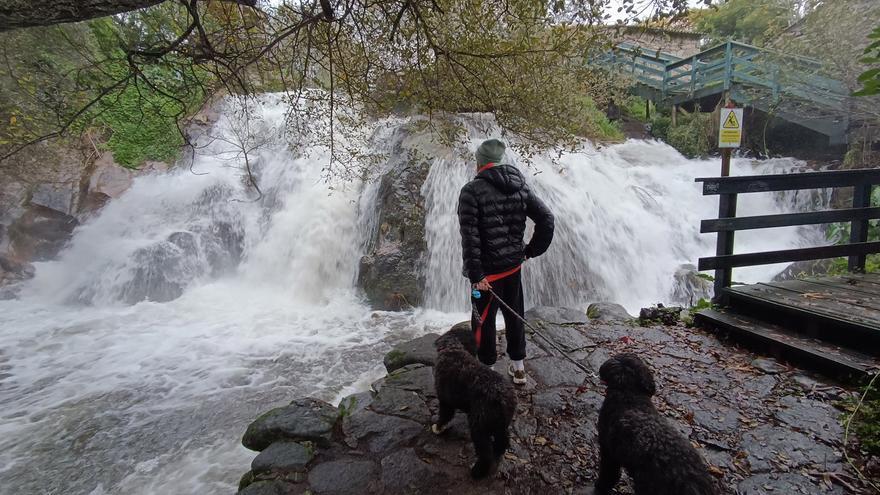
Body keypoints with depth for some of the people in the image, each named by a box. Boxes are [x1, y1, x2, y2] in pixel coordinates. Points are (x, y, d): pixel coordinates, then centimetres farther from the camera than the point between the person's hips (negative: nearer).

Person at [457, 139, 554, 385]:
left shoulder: (472, 191, -14)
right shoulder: (520, 187, 3)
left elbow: (470, 236, -20)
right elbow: (546, 218, 3)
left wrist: (476, 274, -18)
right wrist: (532, 250, 11)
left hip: (489, 269, -5)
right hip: (514, 264, 6)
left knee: (484, 320, 11)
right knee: (514, 315, 20)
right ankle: (518, 367, 32)